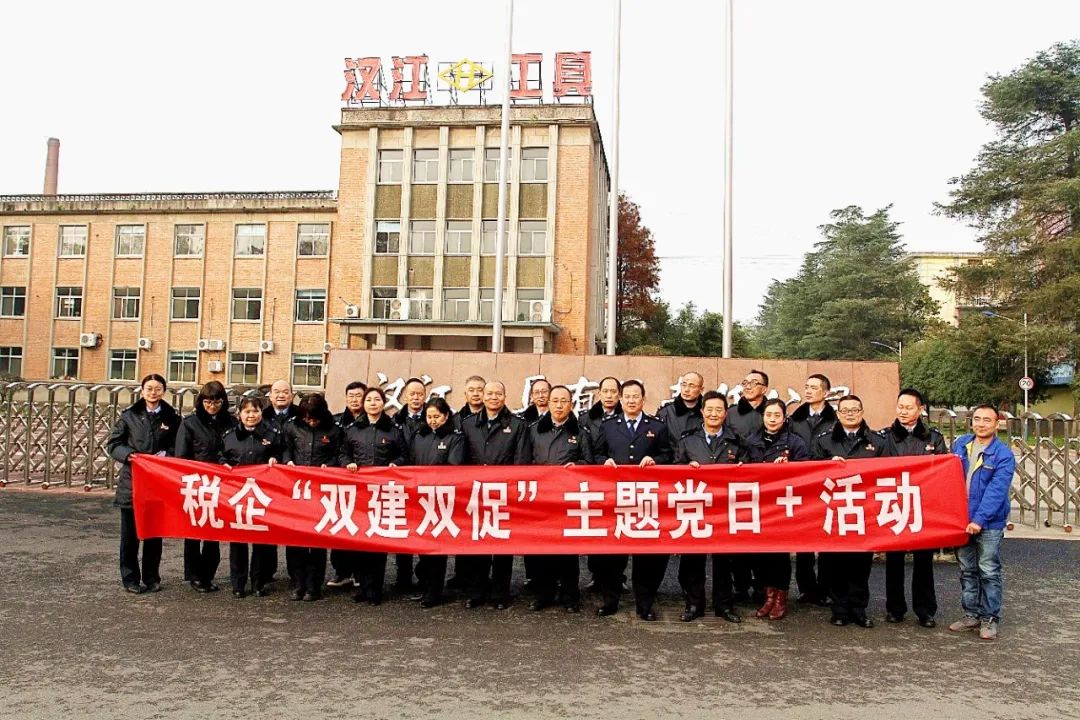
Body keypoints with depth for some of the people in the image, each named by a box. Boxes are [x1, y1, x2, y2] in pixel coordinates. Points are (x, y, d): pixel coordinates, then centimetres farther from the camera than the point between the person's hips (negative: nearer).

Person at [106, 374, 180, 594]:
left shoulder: (172, 418, 4)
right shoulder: (128, 415, 3)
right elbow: (113, 443, 5)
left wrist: (167, 454, -12)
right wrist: (127, 454, -14)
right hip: (131, 481, 0)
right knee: (130, 533, 5)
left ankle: (151, 577, 19)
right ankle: (130, 579, 16)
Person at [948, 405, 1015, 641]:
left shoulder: (1003, 455, -11)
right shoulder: (960, 444, 5)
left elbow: (996, 491, -18)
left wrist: (980, 519, -24)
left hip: (989, 523, -5)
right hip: (961, 520, 5)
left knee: (989, 572, 2)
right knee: (967, 570, 13)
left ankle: (990, 618, 14)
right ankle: (971, 614, 24)